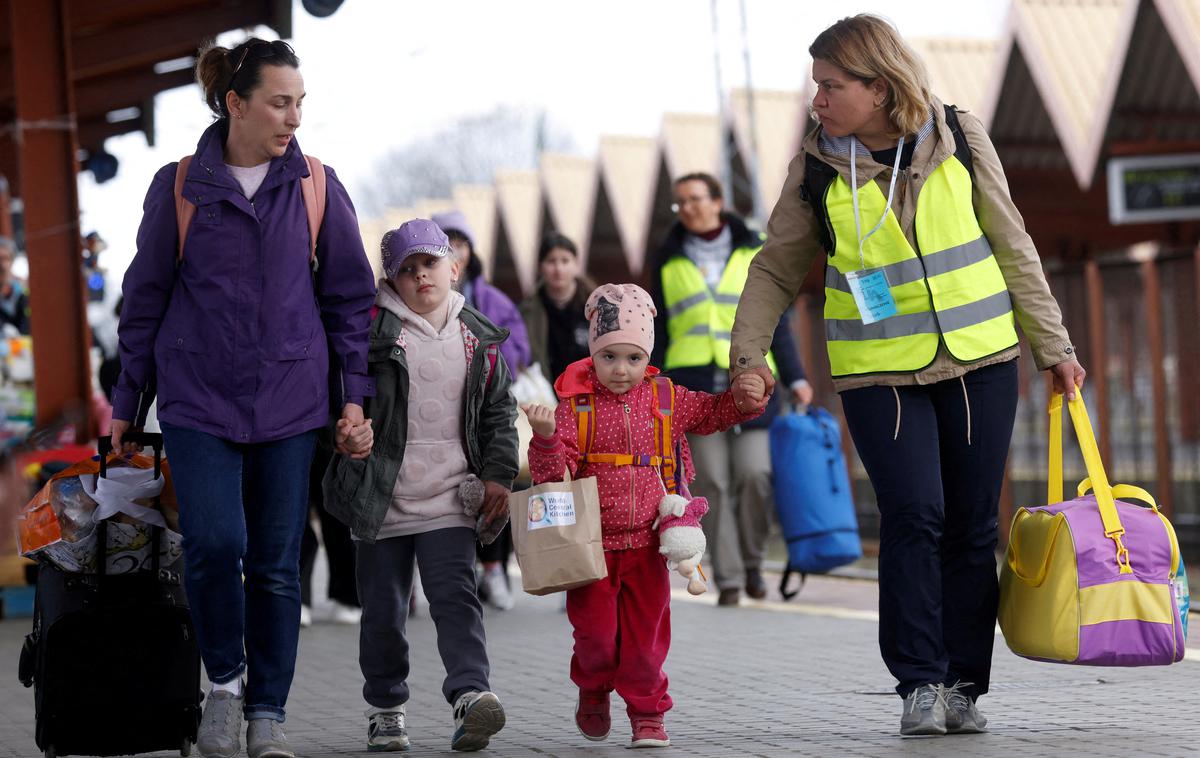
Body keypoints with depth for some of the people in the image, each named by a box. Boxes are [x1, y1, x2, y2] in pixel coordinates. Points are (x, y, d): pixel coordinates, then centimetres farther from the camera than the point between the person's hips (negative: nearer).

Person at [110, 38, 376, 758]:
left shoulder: (318, 187, 4)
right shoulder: (179, 187, 1)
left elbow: (351, 296, 9)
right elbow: (145, 299, 8)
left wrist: (354, 395, 2)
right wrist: (127, 403, 9)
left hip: (290, 401, 1)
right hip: (198, 400, -1)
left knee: (277, 562, 3)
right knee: (215, 542, -17)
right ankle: (224, 679, 8)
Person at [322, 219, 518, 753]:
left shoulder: (478, 339, 7)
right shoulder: (373, 329, -3)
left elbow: (499, 412, 14)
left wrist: (498, 473, 5)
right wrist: (345, 428, -22)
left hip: (450, 498, 1)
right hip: (382, 498, -1)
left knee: (455, 595, -12)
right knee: (383, 609, 8)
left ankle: (470, 695, -21)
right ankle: (386, 707, 21)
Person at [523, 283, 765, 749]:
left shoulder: (665, 399, 3)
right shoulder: (575, 404, -7)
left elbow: (712, 413, 17)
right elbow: (551, 473, -11)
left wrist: (744, 398, -1)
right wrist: (545, 437, -30)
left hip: (646, 543, 2)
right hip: (592, 544, -2)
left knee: (646, 634, 5)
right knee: (596, 632, 1)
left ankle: (647, 714, 18)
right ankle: (592, 693, 30)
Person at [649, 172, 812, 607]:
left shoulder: (754, 252, 11)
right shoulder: (668, 261, 14)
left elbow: (776, 321, 11)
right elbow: (659, 331, 16)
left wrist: (795, 378, 4)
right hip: (694, 383, 1)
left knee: (754, 474, -12)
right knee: (711, 483, -5)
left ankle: (752, 561, 9)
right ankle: (728, 579, 0)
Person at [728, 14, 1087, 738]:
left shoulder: (959, 136, -1)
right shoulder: (817, 167, -2)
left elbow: (1011, 245, 7)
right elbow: (777, 268, 9)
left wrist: (1053, 345, 8)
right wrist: (749, 348, -5)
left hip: (980, 359, 1)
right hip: (878, 371, -1)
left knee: (972, 526, 2)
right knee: (914, 515, -15)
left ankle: (964, 685, 12)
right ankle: (921, 683, -6)